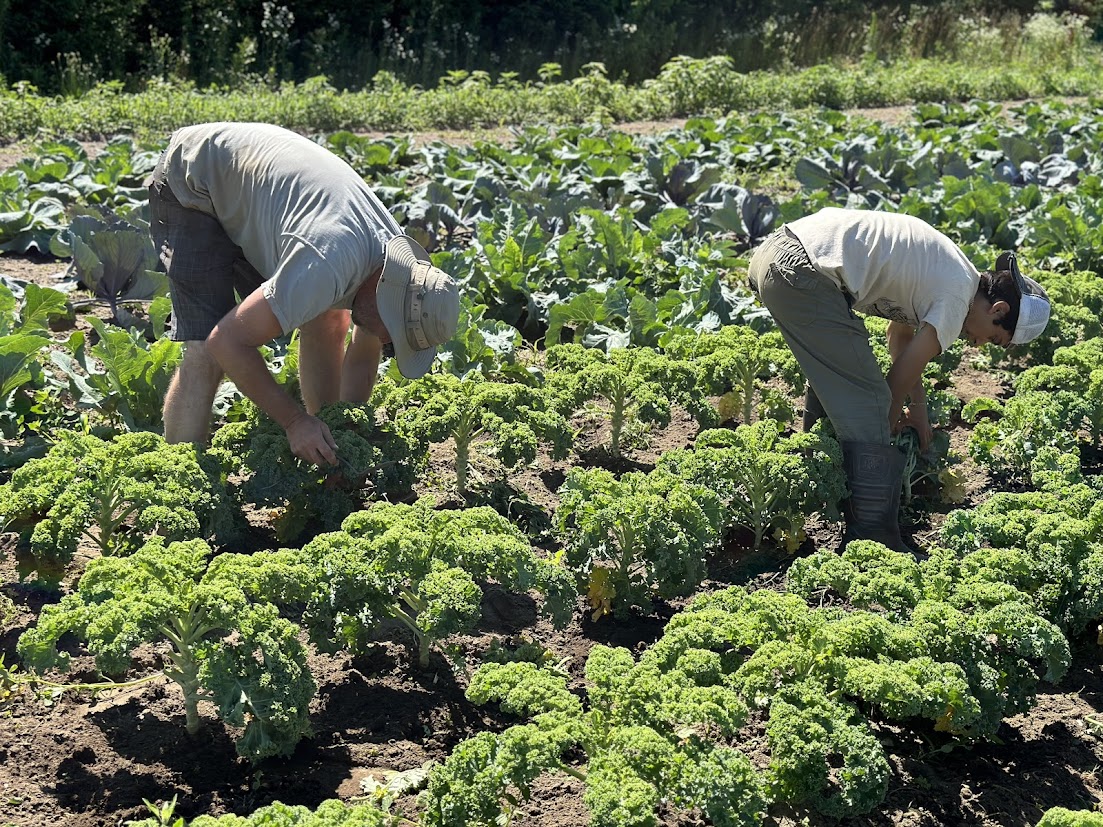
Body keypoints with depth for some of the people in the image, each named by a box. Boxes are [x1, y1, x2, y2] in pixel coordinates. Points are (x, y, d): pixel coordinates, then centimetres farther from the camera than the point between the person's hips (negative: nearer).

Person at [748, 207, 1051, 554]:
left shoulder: (939, 272, 22)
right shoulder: (959, 294, -5)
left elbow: (901, 333, 31)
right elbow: (907, 369, 0)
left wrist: (918, 407, 27)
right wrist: (891, 418, 18)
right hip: (804, 274, -10)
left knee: (831, 376, 27)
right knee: (866, 405, -4)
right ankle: (872, 538, -1)